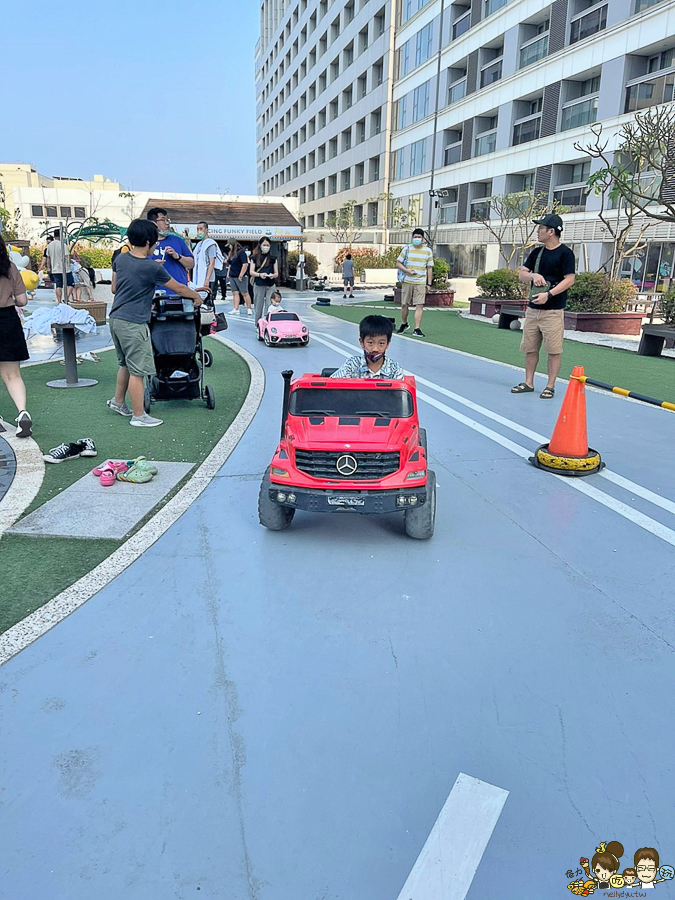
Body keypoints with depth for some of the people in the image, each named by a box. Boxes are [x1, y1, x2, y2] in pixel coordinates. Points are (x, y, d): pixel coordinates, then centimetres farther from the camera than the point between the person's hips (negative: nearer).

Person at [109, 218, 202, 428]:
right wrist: (196, 296, 14)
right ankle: (139, 416, 7)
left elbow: (114, 288, 16)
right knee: (137, 371, 0)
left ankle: (118, 401, 37)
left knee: (126, 364, 24)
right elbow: (178, 288, -4)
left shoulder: (120, 259, 6)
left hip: (115, 318, 8)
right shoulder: (152, 267, -15)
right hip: (133, 324, -8)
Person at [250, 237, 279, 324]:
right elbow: (251, 272, 2)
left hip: (271, 285, 0)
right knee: (258, 306, 4)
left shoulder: (273, 258, 10)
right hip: (258, 285, 0)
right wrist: (260, 274, -17)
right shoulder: (255, 258, 8)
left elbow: (276, 273, 8)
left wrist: (273, 275, -16)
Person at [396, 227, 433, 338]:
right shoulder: (407, 249, 4)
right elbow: (398, 263, 4)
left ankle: (417, 329, -9)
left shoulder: (428, 251, 6)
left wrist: (429, 284, 3)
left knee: (419, 305, -10)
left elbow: (429, 268, 8)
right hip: (407, 281, 1)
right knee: (404, 304, 7)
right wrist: (407, 271, -12)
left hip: (421, 283, 0)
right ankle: (404, 324, 29)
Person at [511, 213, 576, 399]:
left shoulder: (565, 253, -6)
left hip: (553, 310, -7)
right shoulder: (537, 252, 14)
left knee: (554, 350, -2)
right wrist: (533, 275, -11)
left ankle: (550, 386, 4)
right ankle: (528, 383, 19)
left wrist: (549, 295, -22)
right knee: (530, 348, 10)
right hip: (532, 308, 7)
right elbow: (522, 274, 11)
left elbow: (569, 279, -12)